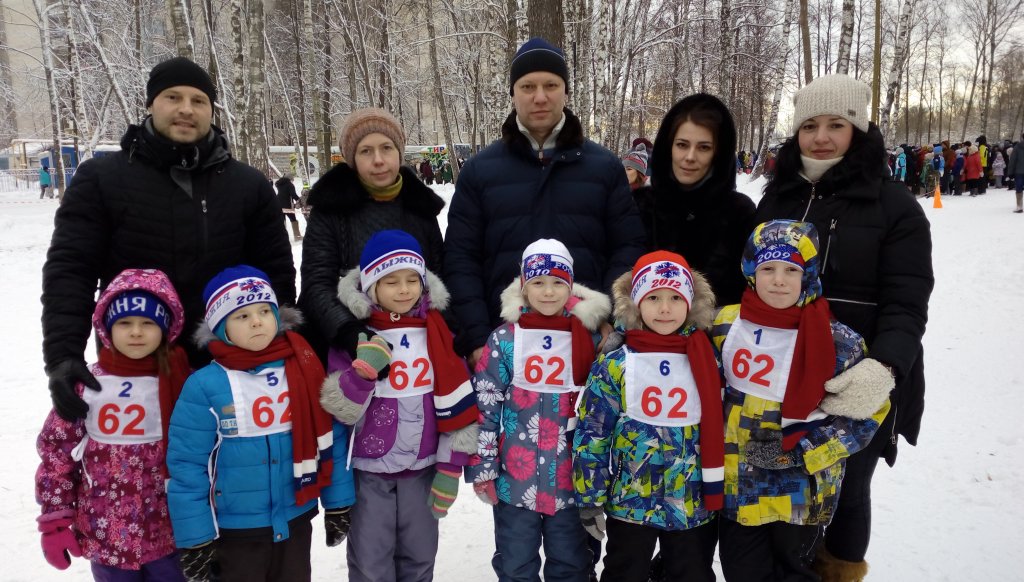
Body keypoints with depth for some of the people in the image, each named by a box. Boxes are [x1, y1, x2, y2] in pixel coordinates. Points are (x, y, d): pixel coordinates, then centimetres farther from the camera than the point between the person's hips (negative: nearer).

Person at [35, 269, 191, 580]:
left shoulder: (179, 381, -6)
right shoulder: (87, 384, -7)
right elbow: (57, 449, 0)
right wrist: (55, 520, 0)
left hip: (168, 531, 0)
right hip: (105, 532, 1)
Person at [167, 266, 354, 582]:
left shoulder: (305, 371, -6)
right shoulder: (205, 386, -15)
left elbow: (330, 440, 2)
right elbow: (187, 464, -11)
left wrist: (338, 504, 5)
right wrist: (194, 537, -8)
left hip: (296, 519, 3)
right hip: (235, 528, -3)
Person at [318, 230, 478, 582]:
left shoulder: (437, 333, -4)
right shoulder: (354, 334, -8)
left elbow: (457, 406, -2)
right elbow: (342, 411, -9)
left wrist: (451, 466, -3)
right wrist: (363, 370, -26)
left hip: (423, 467, 1)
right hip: (370, 469, -1)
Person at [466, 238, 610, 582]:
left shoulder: (589, 339, 0)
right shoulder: (504, 340, -6)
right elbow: (484, 406, -3)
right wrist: (482, 467, -5)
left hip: (572, 477, 1)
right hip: (516, 476, -1)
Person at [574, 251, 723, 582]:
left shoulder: (707, 363, -2)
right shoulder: (615, 366, -10)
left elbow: (719, 429, 5)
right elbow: (591, 434, -6)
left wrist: (718, 493, 5)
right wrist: (591, 498, -6)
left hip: (695, 505, 2)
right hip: (629, 503, -2)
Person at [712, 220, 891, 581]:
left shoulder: (837, 341, -14)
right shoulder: (726, 325, -4)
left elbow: (866, 414, -9)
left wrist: (800, 451, -17)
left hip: (802, 492, -3)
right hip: (737, 485, 3)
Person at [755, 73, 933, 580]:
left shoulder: (895, 206, -5)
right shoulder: (776, 200, 7)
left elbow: (905, 306, -12)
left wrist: (883, 366, -30)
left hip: (858, 385, -3)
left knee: (844, 492, 11)